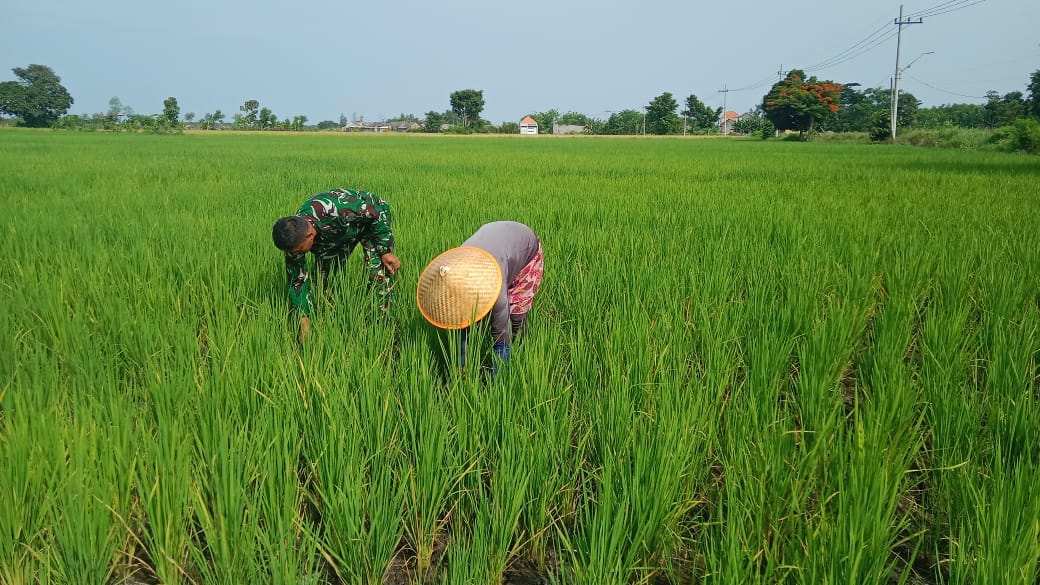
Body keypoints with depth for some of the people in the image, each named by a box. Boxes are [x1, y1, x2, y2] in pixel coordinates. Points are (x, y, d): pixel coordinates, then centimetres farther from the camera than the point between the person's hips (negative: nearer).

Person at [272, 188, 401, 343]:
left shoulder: (336, 210, -46)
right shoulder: (294, 238, -26)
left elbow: (378, 212, -29)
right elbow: (297, 281, -16)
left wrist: (386, 251, -25)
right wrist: (305, 325, -18)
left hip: (372, 218, -5)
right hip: (338, 233, 5)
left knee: (380, 275, -21)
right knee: (322, 276, 0)